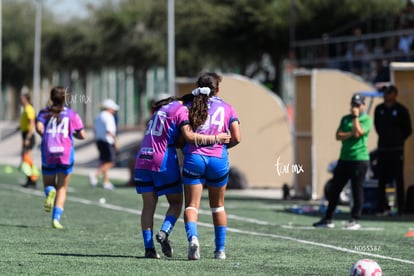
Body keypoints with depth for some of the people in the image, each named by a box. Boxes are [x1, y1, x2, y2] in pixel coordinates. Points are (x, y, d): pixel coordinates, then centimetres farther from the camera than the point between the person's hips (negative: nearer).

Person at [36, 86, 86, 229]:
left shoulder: (44, 113, 7)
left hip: (48, 153, 1)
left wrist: (45, 137, 7)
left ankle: (50, 192, -19)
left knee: (48, 184, 18)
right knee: (62, 188, 9)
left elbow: (39, 127, -11)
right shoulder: (72, 114, 6)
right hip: (66, 153, -1)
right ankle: (56, 217, -6)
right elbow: (82, 135, 3)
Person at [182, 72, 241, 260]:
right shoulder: (227, 108, 8)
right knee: (218, 206, 18)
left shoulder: (191, 107, 8)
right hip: (218, 160, 1)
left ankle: (192, 237, -29)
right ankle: (220, 249, 22)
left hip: (194, 158, -1)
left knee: (191, 205, -1)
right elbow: (236, 138, 1)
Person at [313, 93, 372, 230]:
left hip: (359, 159, -6)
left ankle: (355, 220, 3)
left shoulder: (366, 119, -1)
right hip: (344, 158, 6)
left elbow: (358, 132, -17)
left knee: (357, 190, -3)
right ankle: (328, 219, 13)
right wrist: (351, 134, -12)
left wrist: (356, 116, -10)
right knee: (334, 189, 7)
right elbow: (338, 136, 5)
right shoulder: (345, 119, 15)